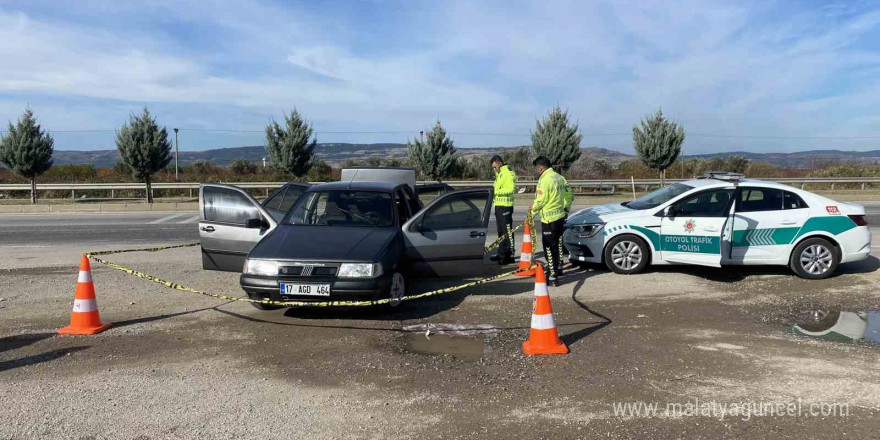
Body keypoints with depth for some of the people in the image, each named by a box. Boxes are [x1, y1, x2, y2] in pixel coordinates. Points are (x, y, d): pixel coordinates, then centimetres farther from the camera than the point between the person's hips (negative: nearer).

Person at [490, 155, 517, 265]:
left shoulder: (509, 173, -12)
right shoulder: (499, 174, 20)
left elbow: (511, 189, -22)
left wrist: (496, 191, -22)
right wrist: (493, 191, 7)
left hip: (505, 206, -10)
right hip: (498, 205, 10)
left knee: (508, 231, -7)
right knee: (501, 231, 16)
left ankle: (510, 255, -4)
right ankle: (502, 253, 25)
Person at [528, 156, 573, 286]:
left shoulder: (544, 180, -18)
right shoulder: (560, 178, 7)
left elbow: (541, 200, -18)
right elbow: (569, 195, 13)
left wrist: (533, 209, 1)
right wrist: (566, 208, 25)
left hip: (549, 218, -9)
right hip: (560, 216, 9)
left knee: (549, 247, -4)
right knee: (558, 244, 23)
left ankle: (552, 277, -3)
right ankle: (558, 268, 38)